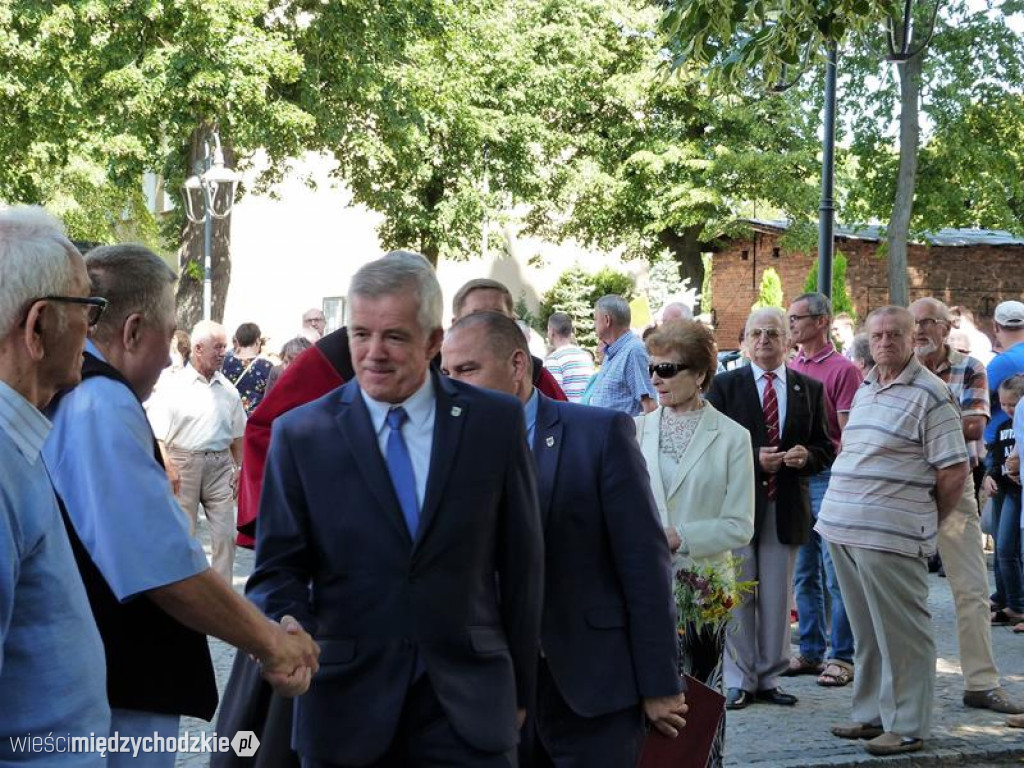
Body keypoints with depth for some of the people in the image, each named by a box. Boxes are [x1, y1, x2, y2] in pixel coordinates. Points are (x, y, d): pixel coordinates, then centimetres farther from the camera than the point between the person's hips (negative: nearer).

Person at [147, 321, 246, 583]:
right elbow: (157, 435, -7)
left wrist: (238, 468, 12)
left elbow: (237, 434, 18)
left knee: (225, 533, 0)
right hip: (184, 462, -4)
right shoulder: (173, 387, -5)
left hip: (220, 465, 4)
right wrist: (168, 470, -14)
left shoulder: (227, 390, 9)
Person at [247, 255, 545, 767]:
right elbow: (279, 568, -1)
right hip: (346, 705, 0)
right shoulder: (300, 434, -1)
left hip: (468, 705, 0)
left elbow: (521, 563, 6)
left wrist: (520, 688, 9)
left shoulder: (496, 422, 0)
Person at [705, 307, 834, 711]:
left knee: (777, 598, 8)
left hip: (786, 507, 2)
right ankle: (739, 680, 10)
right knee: (738, 596, 2)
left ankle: (769, 678, 17)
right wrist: (753, 459, -17)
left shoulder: (810, 389, 9)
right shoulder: (725, 385, 2)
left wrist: (805, 456, -12)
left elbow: (825, 449, 9)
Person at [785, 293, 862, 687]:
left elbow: (849, 436, -9)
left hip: (828, 478, -6)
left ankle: (842, 656, 5)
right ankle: (811, 651, 20)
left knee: (836, 574, -2)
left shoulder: (843, 370, -6)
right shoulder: (790, 369, 11)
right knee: (803, 573, 11)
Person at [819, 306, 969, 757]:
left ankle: (907, 727, 8)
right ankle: (872, 714, 26)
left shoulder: (930, 395, -9)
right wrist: (842, 516, 18)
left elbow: (953, 472, -9)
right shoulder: (865, 390, 16)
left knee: (902, 634, 0)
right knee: (866, 633, 15)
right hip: (844, 529, 8)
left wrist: (925, 524, 0)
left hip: (892, 535, -8)